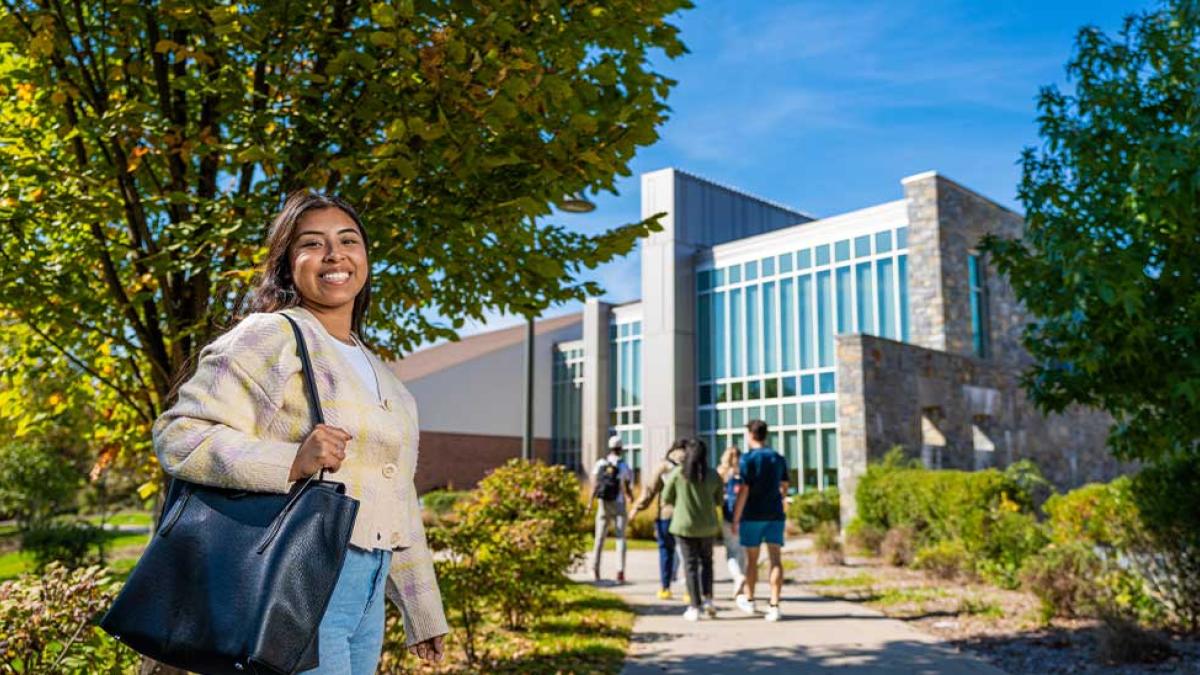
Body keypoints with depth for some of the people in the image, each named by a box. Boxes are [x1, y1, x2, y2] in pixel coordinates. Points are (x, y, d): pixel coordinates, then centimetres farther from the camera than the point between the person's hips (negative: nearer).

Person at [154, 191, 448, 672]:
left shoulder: (383, 377, 19)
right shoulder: (271, 336, -5)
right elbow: (177, 434, -14)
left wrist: (423, 613, 21)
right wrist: (292, 463, -27)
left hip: (368, 595, 8)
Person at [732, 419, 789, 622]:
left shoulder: (747, 459, -8)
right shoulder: (779, 458, 7)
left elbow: (743, 491, -13)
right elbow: (784, 488, 14)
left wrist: (735, 519, -9)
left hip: (752, 516, -3)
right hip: (775, 515, 3)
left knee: (752, 559, 11)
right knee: (775, 559, -1)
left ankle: (749, 600, 26)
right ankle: (774, 606, -9)